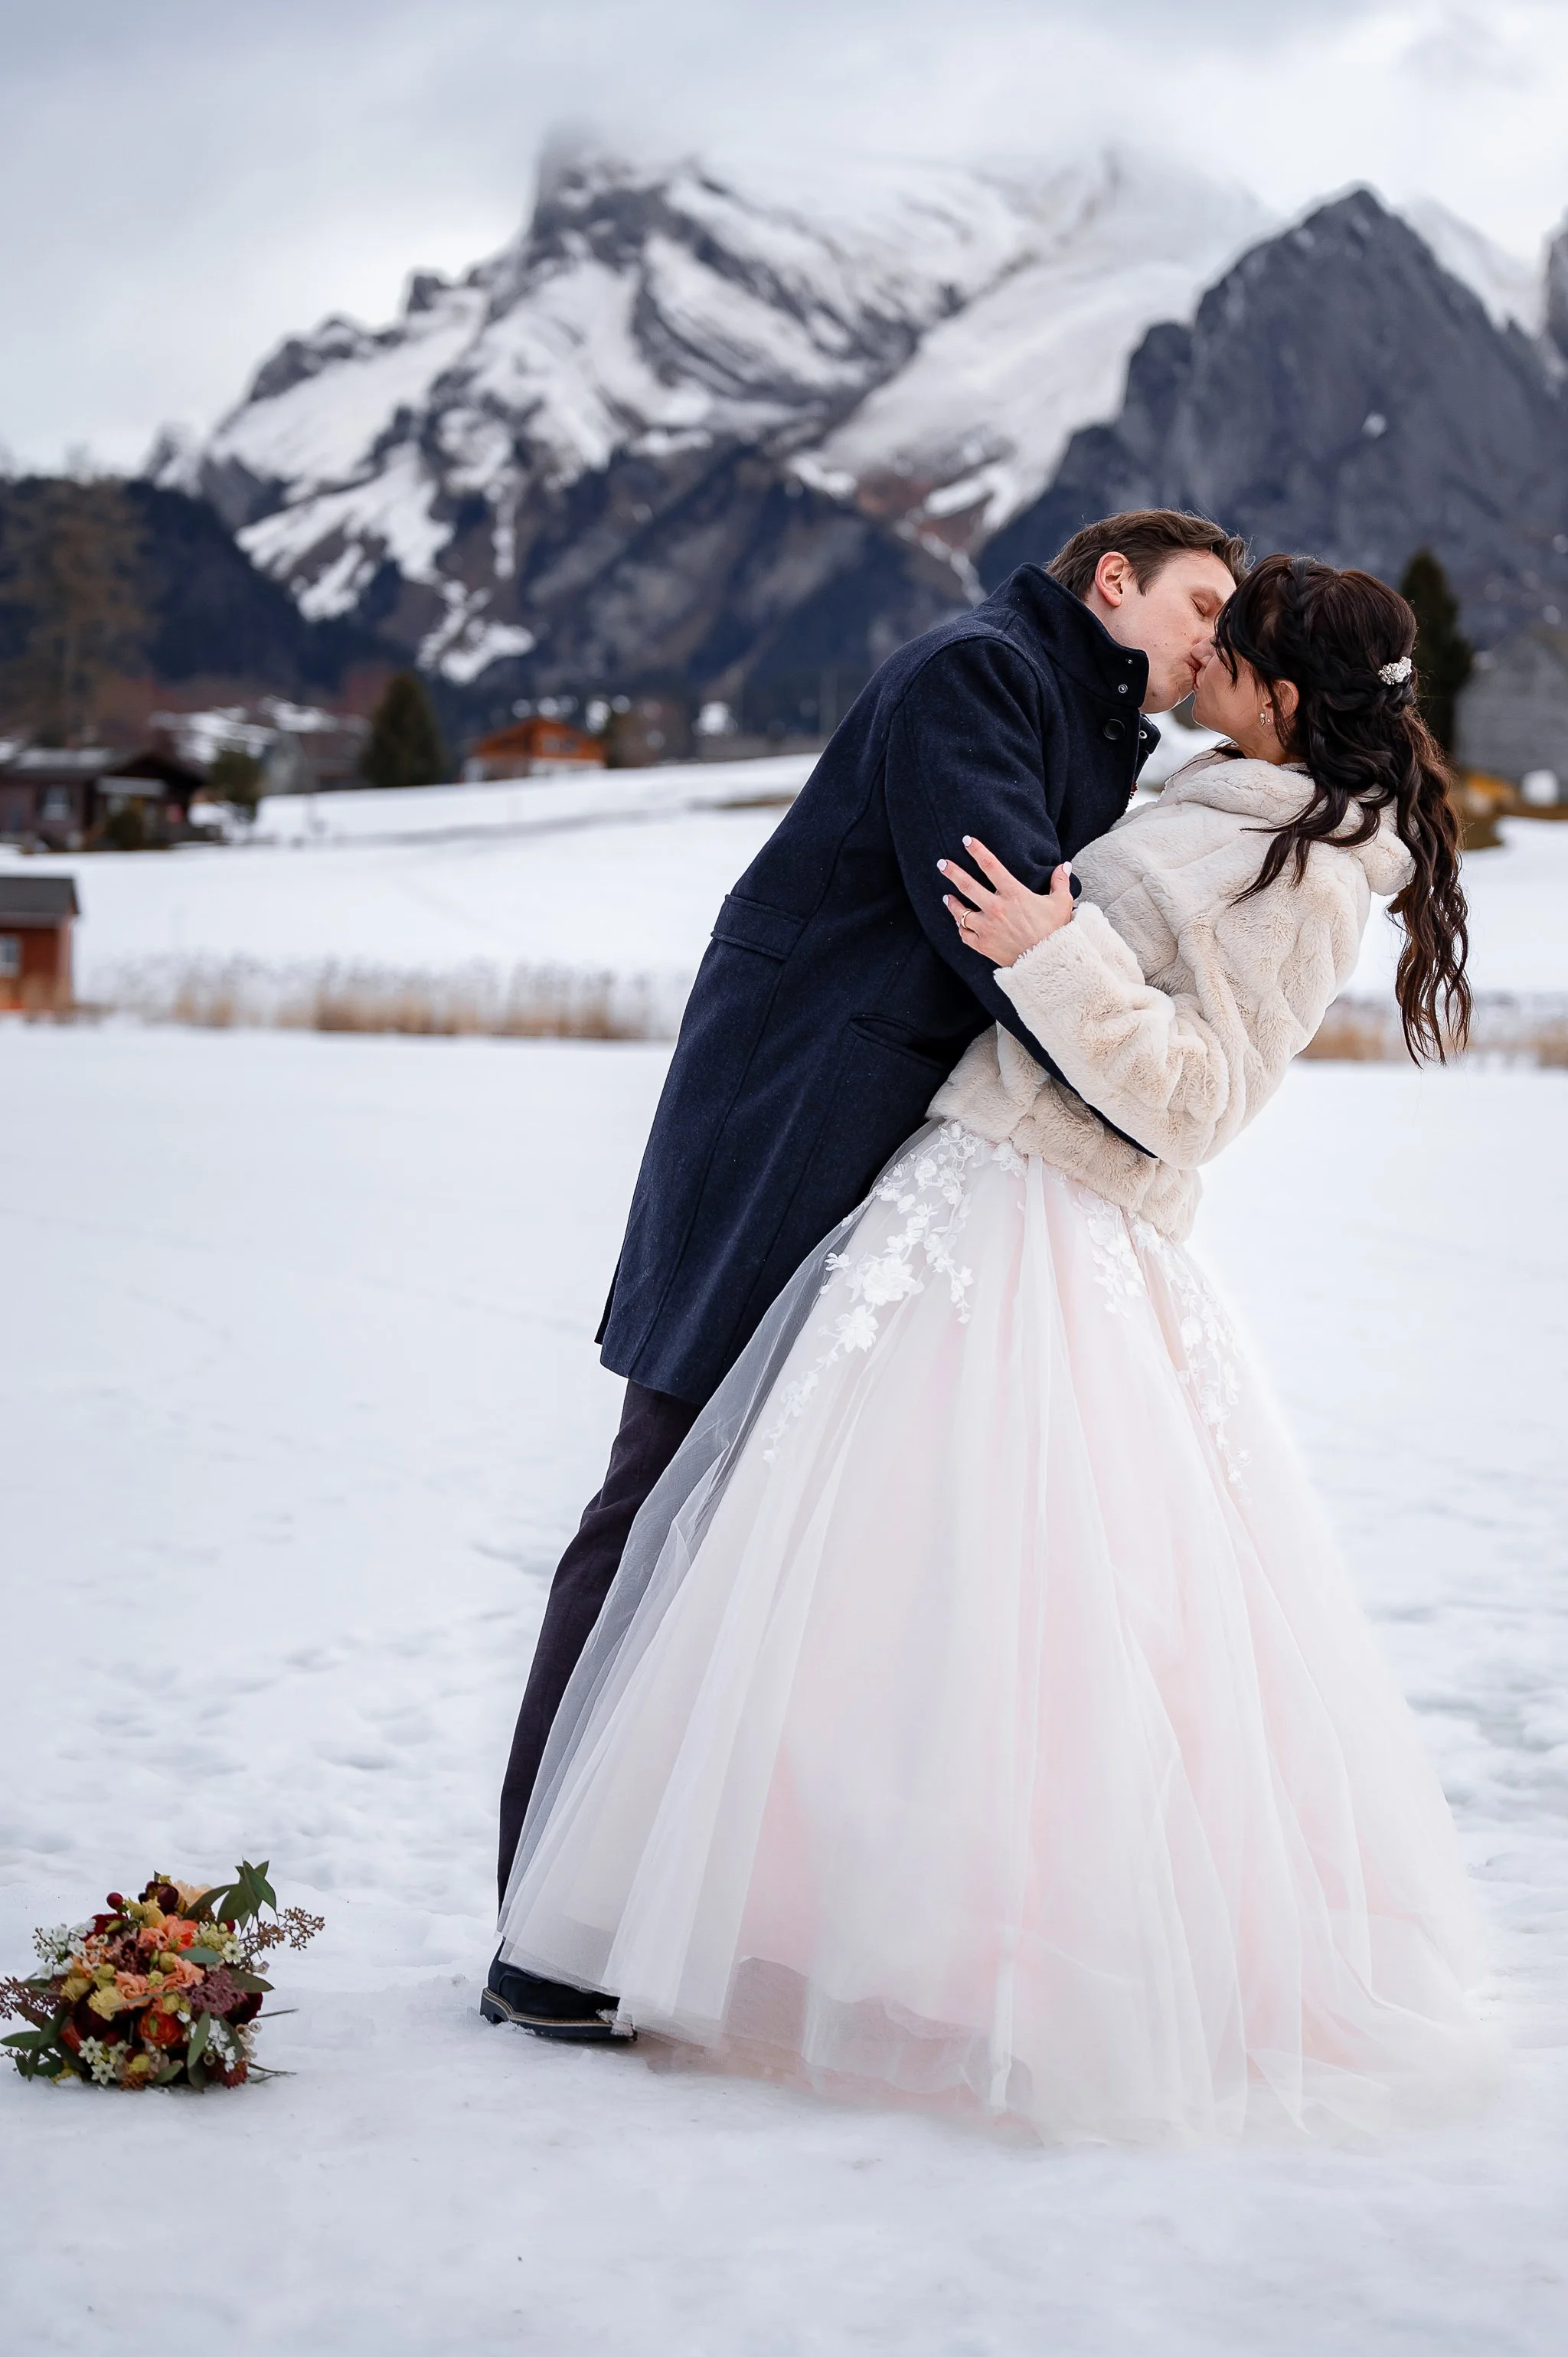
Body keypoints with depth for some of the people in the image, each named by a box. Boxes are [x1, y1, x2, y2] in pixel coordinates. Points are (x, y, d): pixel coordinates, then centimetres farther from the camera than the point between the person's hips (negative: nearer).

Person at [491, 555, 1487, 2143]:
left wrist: (1052, 954, -26)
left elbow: (1188, 1095, -18)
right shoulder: (1237, 819, 16)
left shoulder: (1299, 877, -13)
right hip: (977, 1212, 10)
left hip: (1024, 1233, -10)